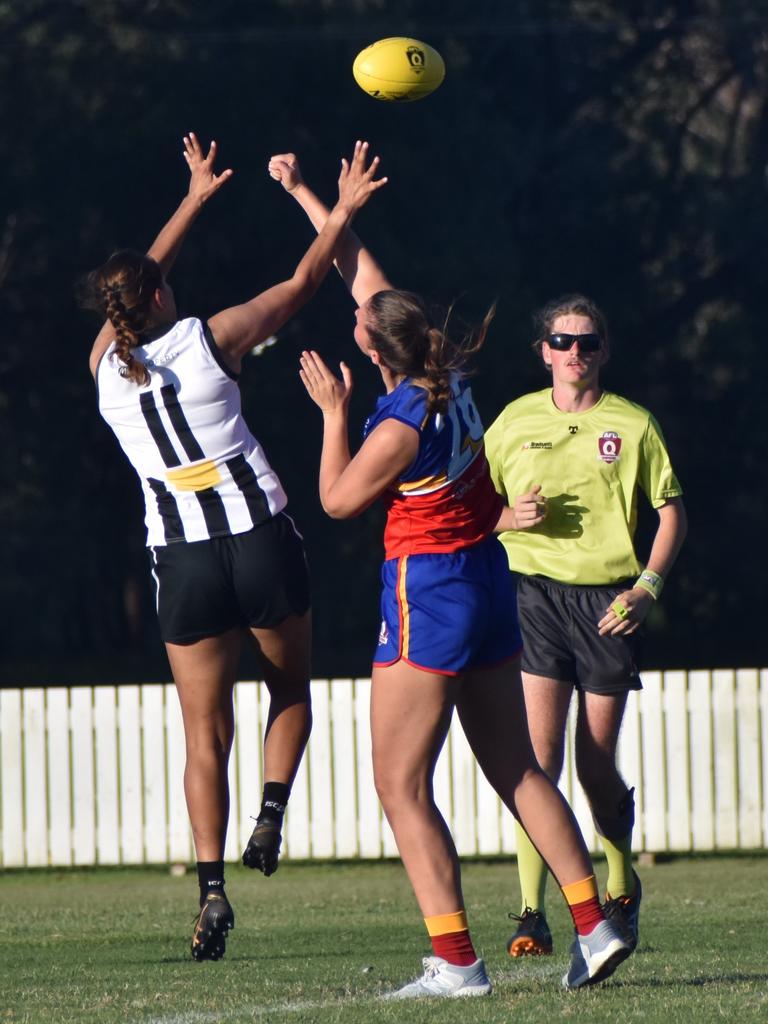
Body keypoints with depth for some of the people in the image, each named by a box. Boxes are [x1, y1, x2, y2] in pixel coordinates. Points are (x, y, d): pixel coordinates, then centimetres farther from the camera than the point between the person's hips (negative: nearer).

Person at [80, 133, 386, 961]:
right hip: (261, 537, -2)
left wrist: (194, 201, 33)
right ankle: (271, 815, -2)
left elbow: (133, 289, 23)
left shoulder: (107, 366, 4)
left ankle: (211, 886, -8)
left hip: (183, 561, 2)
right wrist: (340, 213, 21)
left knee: (205, 733, 5)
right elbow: (301, 283, 7)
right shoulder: (210, 339, -5)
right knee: (290, 689, 21)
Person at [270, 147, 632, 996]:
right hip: (486, 583, 9)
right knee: (516, 770, 13)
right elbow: (360, 266, 12)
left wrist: (333, 414, -1)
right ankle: (594, 926, 9)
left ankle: (455, 960, -8)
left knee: (401, 786, -3)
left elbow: (337, 500, -7)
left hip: (428, 592, -9)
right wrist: (303, 194, 20)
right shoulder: (447, 375, 1)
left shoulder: (404, 423, -21)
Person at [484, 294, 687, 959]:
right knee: (539, 754, -13)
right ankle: (532, 914, -15)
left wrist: (648, 586, -4)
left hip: (608, 601, 0)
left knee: (597, 767, 4)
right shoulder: (514, 422, 8)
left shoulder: (631, 425, 4)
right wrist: (513, 513, -6)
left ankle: (623, 890, 29)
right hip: (536, 591, 0)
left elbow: (671, 509, 9)